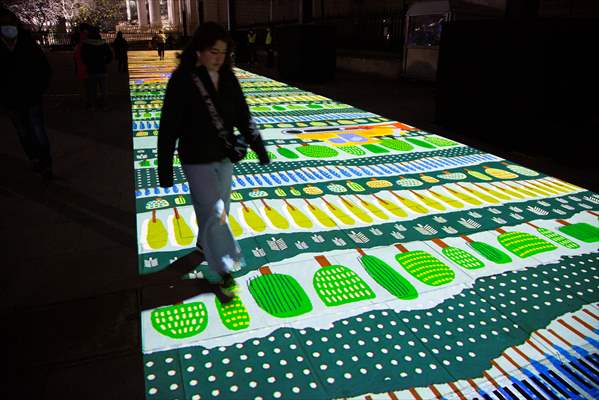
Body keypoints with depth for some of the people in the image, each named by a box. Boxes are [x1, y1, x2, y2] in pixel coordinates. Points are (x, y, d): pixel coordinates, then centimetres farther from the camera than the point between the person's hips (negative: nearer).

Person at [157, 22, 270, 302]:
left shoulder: (227, 78, 0)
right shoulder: (182, 80, -16)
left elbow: (243, 116, 6)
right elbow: (169, 128, -14)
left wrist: (259, 147, 0)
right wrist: (164, 168, -13)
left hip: (225, 157, 6)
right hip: (197, 161, -5)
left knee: (217, 211, 19)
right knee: (214, 215, -4)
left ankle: (204, 244, 47)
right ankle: (224, 275, 10)